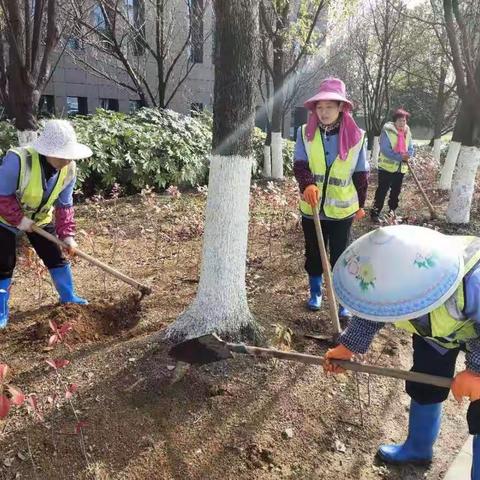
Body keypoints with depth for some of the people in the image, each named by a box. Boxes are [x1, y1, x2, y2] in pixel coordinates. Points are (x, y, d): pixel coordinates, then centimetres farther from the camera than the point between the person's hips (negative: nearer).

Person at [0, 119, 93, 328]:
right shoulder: (18, 160, -37)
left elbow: (64, 205, -10)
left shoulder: (68, 169, -19)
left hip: (41, 218, 5)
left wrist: (67, 234, -17)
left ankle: (68, 297, 26)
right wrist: (19, 219, -28)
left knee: (56, 256, 6)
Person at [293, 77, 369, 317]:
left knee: (341, 256, 6)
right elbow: (299, 165, -10)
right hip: (312, 207, 2)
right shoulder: (305, 133, -5)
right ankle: (316, 292, 35)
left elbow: (361, 175, 2)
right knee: (313, 253, 15)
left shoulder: (356, 136, -6)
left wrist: (360, 204, 8)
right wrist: (307, 184, -30)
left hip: (342, 209, -1)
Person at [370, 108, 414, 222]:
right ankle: (375, 212, -1)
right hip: (387, 166, -6)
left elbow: (411, 148, 10)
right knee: (382, 190, -6)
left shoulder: (407, 132, 6)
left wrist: (407, 155, -13)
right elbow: (385, 150, -20)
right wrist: (400, 157, -26)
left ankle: (392, 209, 31)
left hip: (401, 167, 6)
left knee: (396, 191, 16)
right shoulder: (387, 131, -13)